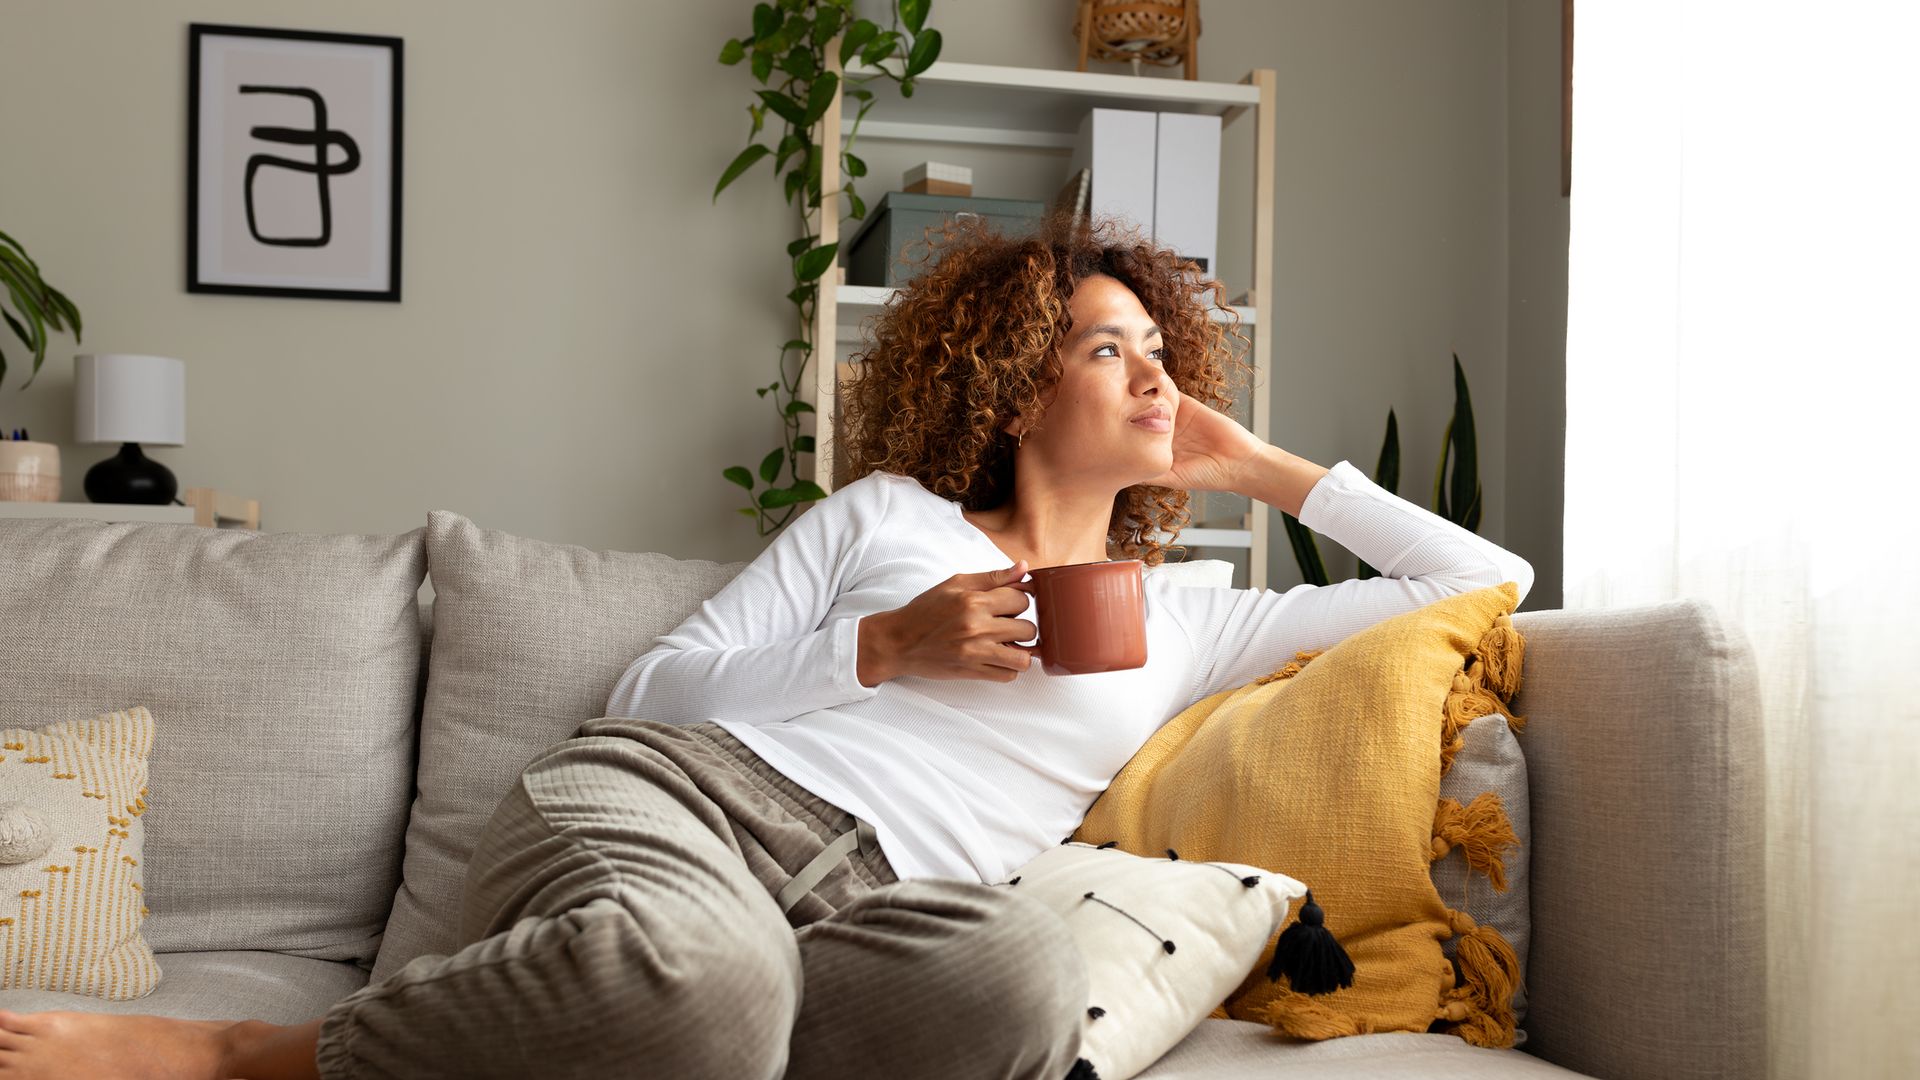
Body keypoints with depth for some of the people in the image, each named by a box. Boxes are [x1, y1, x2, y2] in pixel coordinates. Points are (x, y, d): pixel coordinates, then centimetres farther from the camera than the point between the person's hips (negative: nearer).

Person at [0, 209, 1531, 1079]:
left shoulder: (1187, 624, 25)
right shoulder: (887, 514, 21)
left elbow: (1487, 576, 27)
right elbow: (659, 683, 13)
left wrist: (1253, 463, 26)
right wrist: (894, 646, 2)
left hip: (858, 905, 2)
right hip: (667, 795, -1)